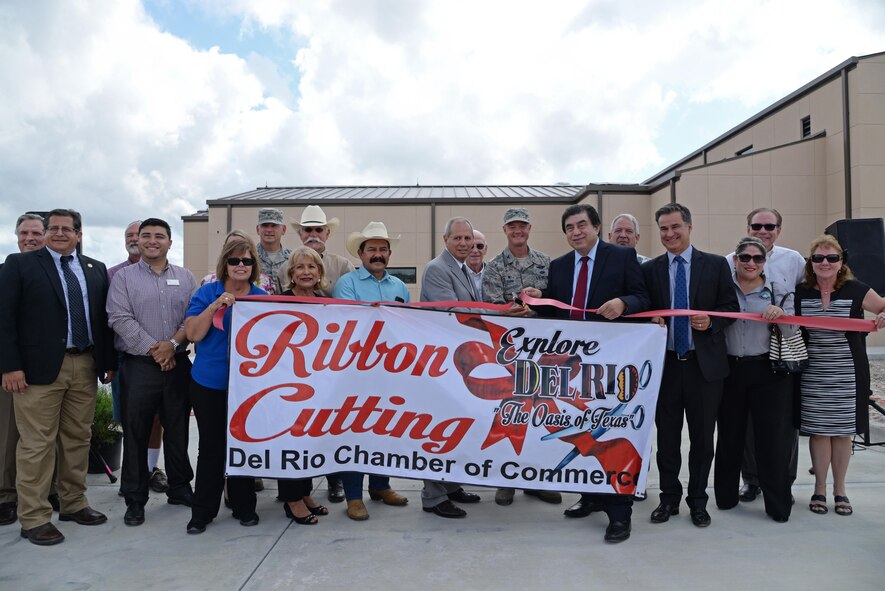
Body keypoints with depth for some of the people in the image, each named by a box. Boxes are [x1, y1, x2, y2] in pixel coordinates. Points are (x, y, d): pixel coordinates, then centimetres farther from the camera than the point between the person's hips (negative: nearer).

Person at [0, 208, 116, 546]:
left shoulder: (96, 269, 12)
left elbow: (104, 319, 12)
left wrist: (109, 362, 8)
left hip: (85, 366, 4)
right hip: (40, 367, -4)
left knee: (78, 439, 12)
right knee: (37, 444, 0)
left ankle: (73, 504, 25)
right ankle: (34, 518, 11)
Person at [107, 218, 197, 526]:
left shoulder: (185, 278, 10)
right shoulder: (123, 277, 3)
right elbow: (120, 319, -7)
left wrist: (172, 344, -12)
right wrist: (152, 349, -13)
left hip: (178, 365, 2)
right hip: (138, 365, -2)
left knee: (178, 431, 10)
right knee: (136, 434, 3)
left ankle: (179, 488, 24)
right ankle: (135, 499, 15)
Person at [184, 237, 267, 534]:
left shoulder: (263, 297, 5)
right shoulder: (207, 293, 1)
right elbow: (193, 333, -8)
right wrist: (216, 306, -19)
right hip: (210, 384, -1)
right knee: (211, 447, 5)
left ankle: (244, 506, 24)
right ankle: (202, 511, 19)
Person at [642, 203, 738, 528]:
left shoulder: (716, 265, 3)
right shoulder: (649, 269, 6)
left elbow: (731, 307, 3)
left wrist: (711, 321, -15)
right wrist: (650, 320, -13)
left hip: (704, 363, -1)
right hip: (665, 363, 1)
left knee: (702, 436, 8)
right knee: (666, 435, 9)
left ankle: (698, 501, 23)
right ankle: (669, 498, 24)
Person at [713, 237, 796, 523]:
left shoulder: (778, 290, 5)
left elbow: (792, 332, 1)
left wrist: (781, 315, -18)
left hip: (768, 372, 0)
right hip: (730, 370, 1)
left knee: (772, 437, 2)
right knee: (729, 435, 11)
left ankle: (778, 503, 16)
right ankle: (726, 496, 26)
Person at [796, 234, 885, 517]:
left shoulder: (856, 291, -3)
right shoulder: (800, 293, 1)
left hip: (847, 374, 0)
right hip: (813, 375, 0)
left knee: (842, 431, 8)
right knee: (818, 430, 4)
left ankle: (840, 490, 23)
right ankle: (819, 490, 18)